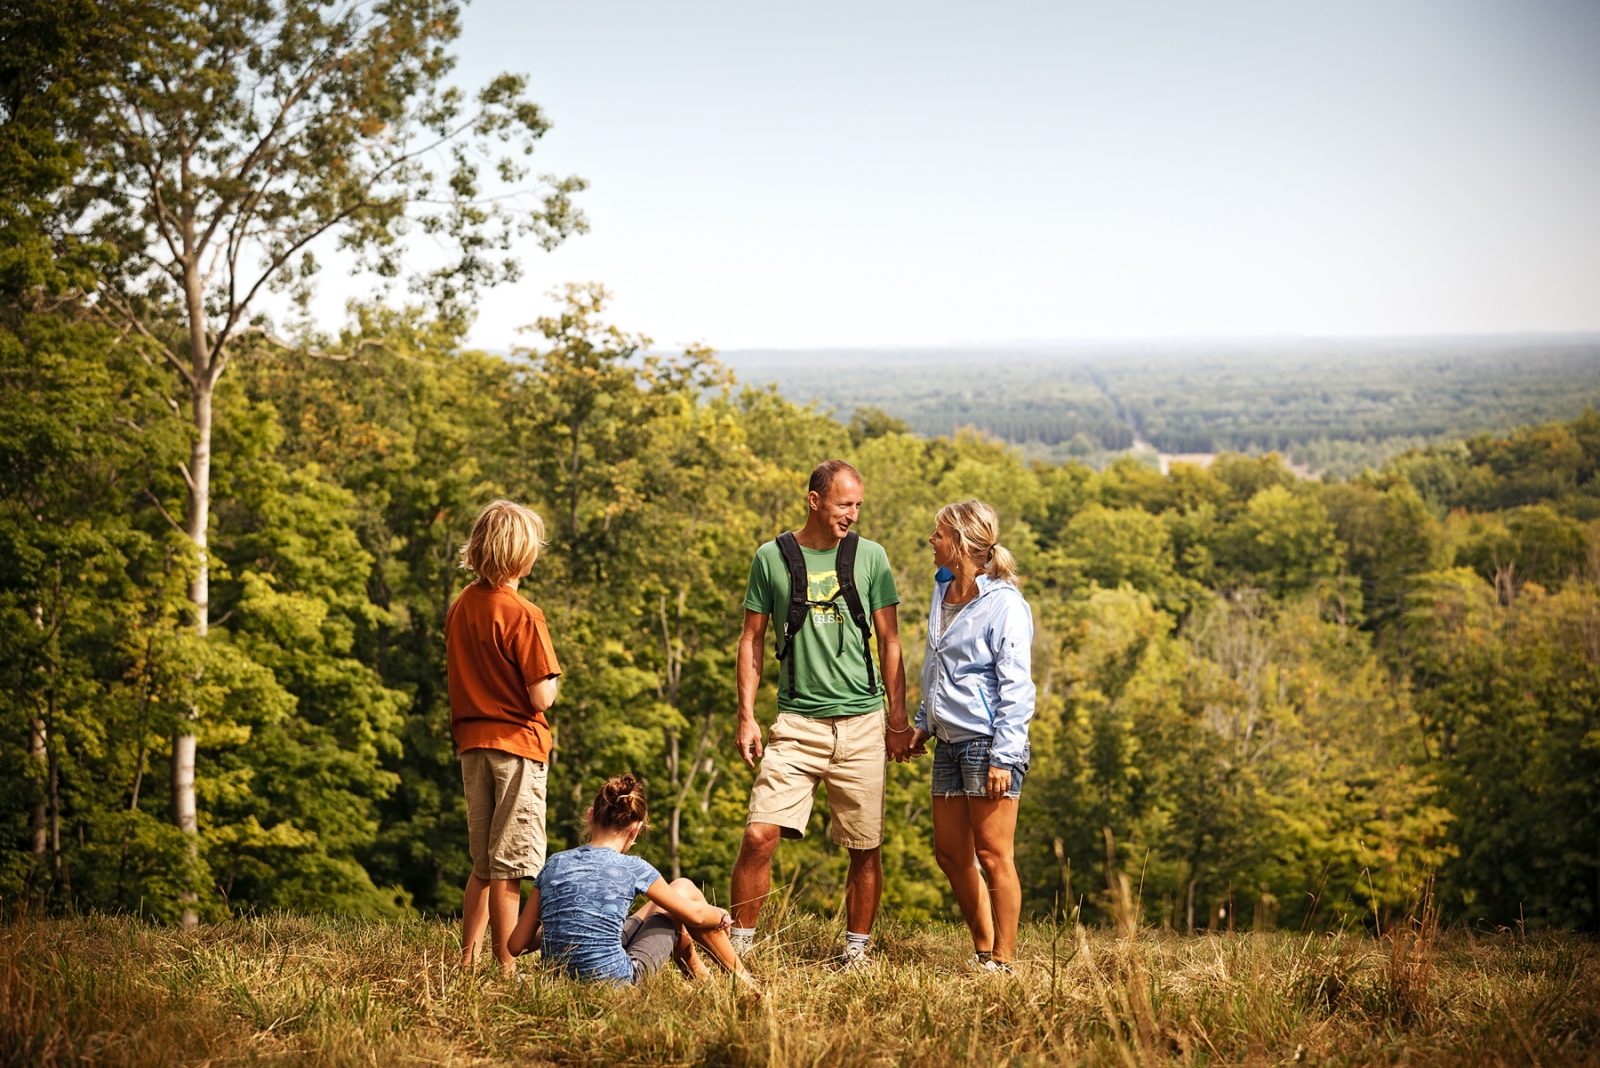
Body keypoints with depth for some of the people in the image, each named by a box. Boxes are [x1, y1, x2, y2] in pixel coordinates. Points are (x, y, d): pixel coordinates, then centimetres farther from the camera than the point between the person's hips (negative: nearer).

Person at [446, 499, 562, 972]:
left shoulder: (460, 607, 7)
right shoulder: (522, 616, -15)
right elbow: (541, 697, -16)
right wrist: (551, 678, 2)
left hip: (472, 743, 7)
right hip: (516, 743, -7)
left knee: (483, 865, 15)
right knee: (510, 865, -2)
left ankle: (468, 959, 17)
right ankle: (506, 967, 0)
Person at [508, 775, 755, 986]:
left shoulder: (554, 865, 0)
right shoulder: (632, 869, -11)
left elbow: (517, 944, 2)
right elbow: (695, 914, 4)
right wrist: (722, 916, 26)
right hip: (618, 982, -5)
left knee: (658, 907, 30)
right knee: (683, 889, 17)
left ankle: (703, 979, 49)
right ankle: (742, 980, 29)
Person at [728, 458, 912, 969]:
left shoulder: (870, 557, 6)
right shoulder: (772, 557, 4)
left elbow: (889, 641, 9)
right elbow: (752, 639, 9)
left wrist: (898, 721, 5)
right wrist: (746, 716, 1)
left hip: (862, 724, 1)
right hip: (797, 721, -1)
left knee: (865, 848, 4)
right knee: (760, 835, -12)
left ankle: (856, 952, 18)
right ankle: (739, 945, 1)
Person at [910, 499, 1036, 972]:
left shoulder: (1003, 604, -13)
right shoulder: (943, 592, 12)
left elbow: (1016, 688, -15)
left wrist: (1003, 756, -18)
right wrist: (923, 722, 19)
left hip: (988, 741, -9)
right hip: (950, 741, 9)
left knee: (992, 854, -3)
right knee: (950, 853, 11)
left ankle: (1002, 962, 4)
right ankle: (983, 951, 23)